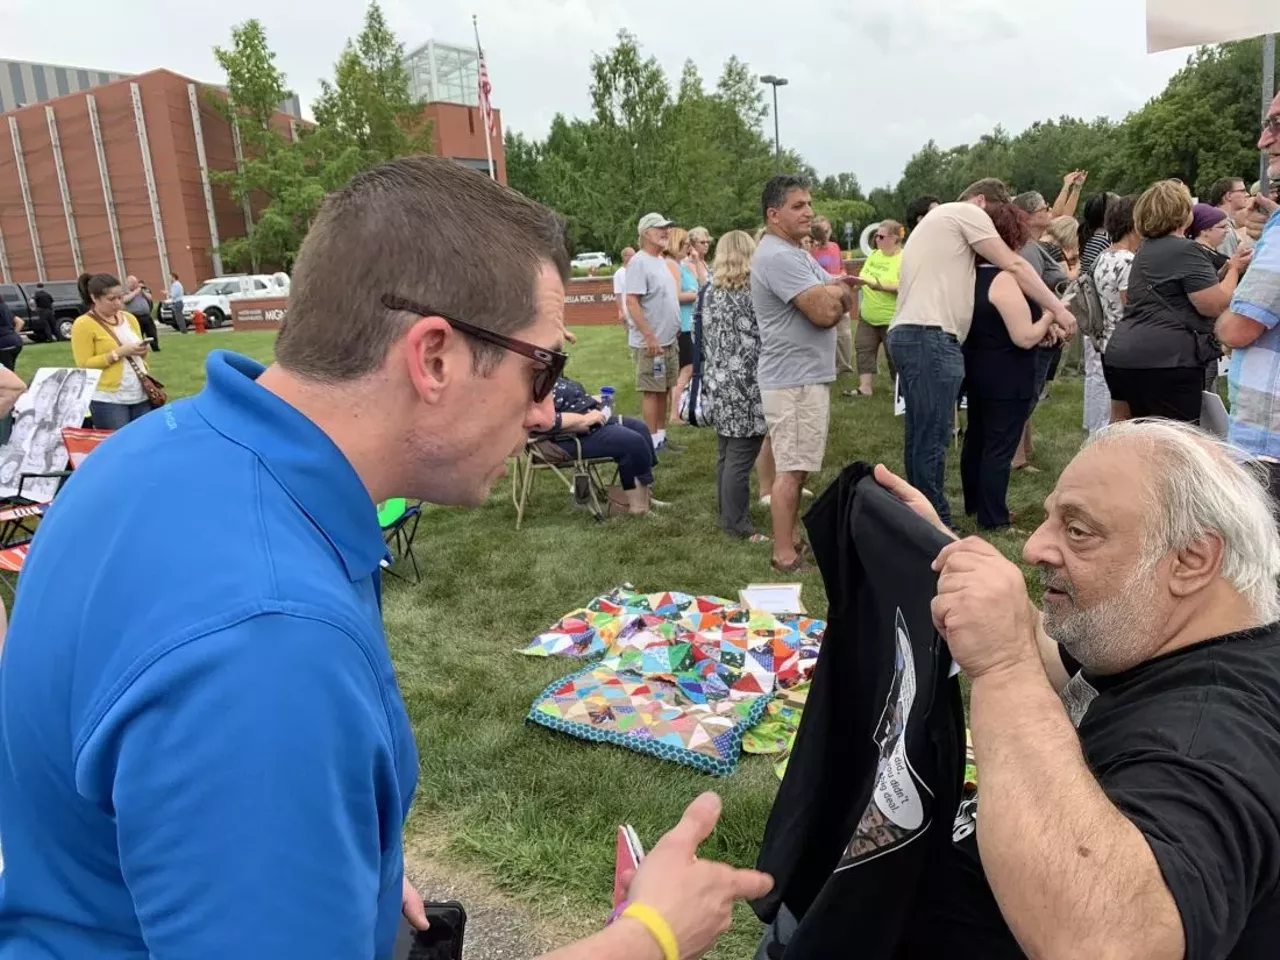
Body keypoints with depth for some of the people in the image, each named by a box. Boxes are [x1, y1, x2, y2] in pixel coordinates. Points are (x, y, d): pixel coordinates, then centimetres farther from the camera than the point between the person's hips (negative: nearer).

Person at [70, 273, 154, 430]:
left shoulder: (129, 318, 12)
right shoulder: (83, 324, -5)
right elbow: (84, 365, -11)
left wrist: (143, 352, 0)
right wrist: (118, 353, -17)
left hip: (141, 396, 5)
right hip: (108, 400, -5)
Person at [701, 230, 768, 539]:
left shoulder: (709, 293, 7)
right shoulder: (755, 292, -10)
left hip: (718, 384, 7)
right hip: (747, 388, -6)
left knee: (725, 455, 15)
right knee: (740, 458, -1)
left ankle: (727, 515, 26)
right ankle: (737, 524, 7)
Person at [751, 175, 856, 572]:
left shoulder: (797, 254, 17)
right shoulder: (778, 256, -17)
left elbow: (845, 300, 16)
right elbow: (825, 311, -23)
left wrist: (829, 296, -6)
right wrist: (834, 293, -1)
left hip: (807, 375, 11)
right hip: (794, 379, -11)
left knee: (797, 465, 16)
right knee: (791, 468, -6)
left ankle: (790, 538, 26)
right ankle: (785, 555, 0)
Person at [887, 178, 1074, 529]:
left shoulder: (938, 219, 31)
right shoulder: (966, 212, 3)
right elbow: (1014, 266, -1)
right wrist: (1058, 309, 5)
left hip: (908, 334, 11)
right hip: (930, 337, -11)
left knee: (923, 438, 14)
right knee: (933, 439, -8)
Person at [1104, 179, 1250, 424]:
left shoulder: (1147, 248, 19)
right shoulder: (1186, 250, -9)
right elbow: (1215, 305, -12)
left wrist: (1223, 270, 28)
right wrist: (1234, 270, 3)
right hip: (1165, 360, -9)